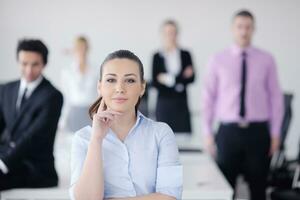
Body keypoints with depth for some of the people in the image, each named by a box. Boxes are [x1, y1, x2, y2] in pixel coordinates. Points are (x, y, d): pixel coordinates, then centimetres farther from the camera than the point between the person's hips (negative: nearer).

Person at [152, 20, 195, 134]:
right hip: (164, 102, -1)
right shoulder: (157, 56, 2)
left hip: (181, 103, 1)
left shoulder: (185, 55, 7)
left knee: (184, 134, -5)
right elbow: (154, 82, -1)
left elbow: (191, 78, 3)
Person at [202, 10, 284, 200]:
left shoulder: (266, 60, 2)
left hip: (258, 131, 0)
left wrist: (275, 133, 1)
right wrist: (208, 133, 2)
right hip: (228, 132, 0)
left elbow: (276, 96, 3)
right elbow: (209, 97, 4)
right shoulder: (218, 60, 2)